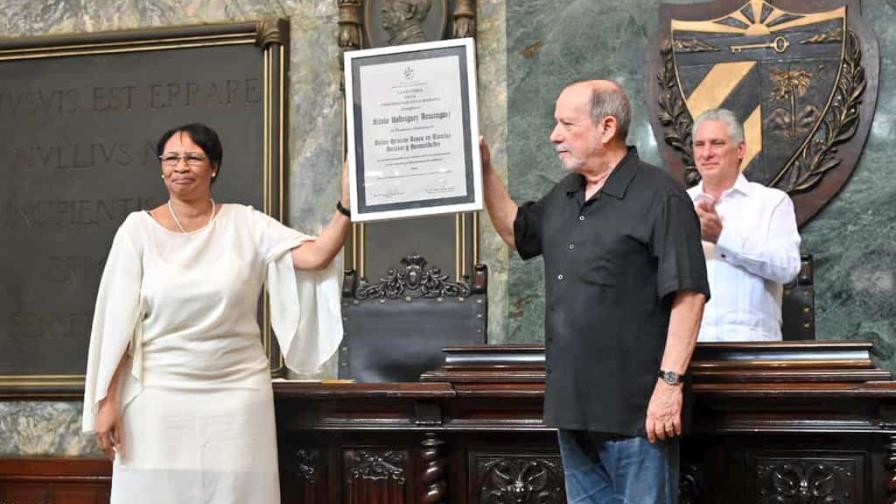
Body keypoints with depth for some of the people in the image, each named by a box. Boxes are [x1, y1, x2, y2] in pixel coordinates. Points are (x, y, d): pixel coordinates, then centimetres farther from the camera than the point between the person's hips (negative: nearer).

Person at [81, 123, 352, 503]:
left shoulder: (245, 224, 1)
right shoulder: (139, 229, 0)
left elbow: (316, 256, -11)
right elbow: (117, 320, -1)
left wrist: (348, 202, -25)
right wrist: (107, 400, -4)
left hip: (238, 393, 1)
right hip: (159, 394, 0)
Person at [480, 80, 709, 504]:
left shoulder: (660, 198, -12)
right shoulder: (562, 197, 13)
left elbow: (689, 294, -16)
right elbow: (517, 233, 31)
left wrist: (670, 382, -20)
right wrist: (484, 171, 18)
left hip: (635, 411, -8)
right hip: (573, 406, 8)